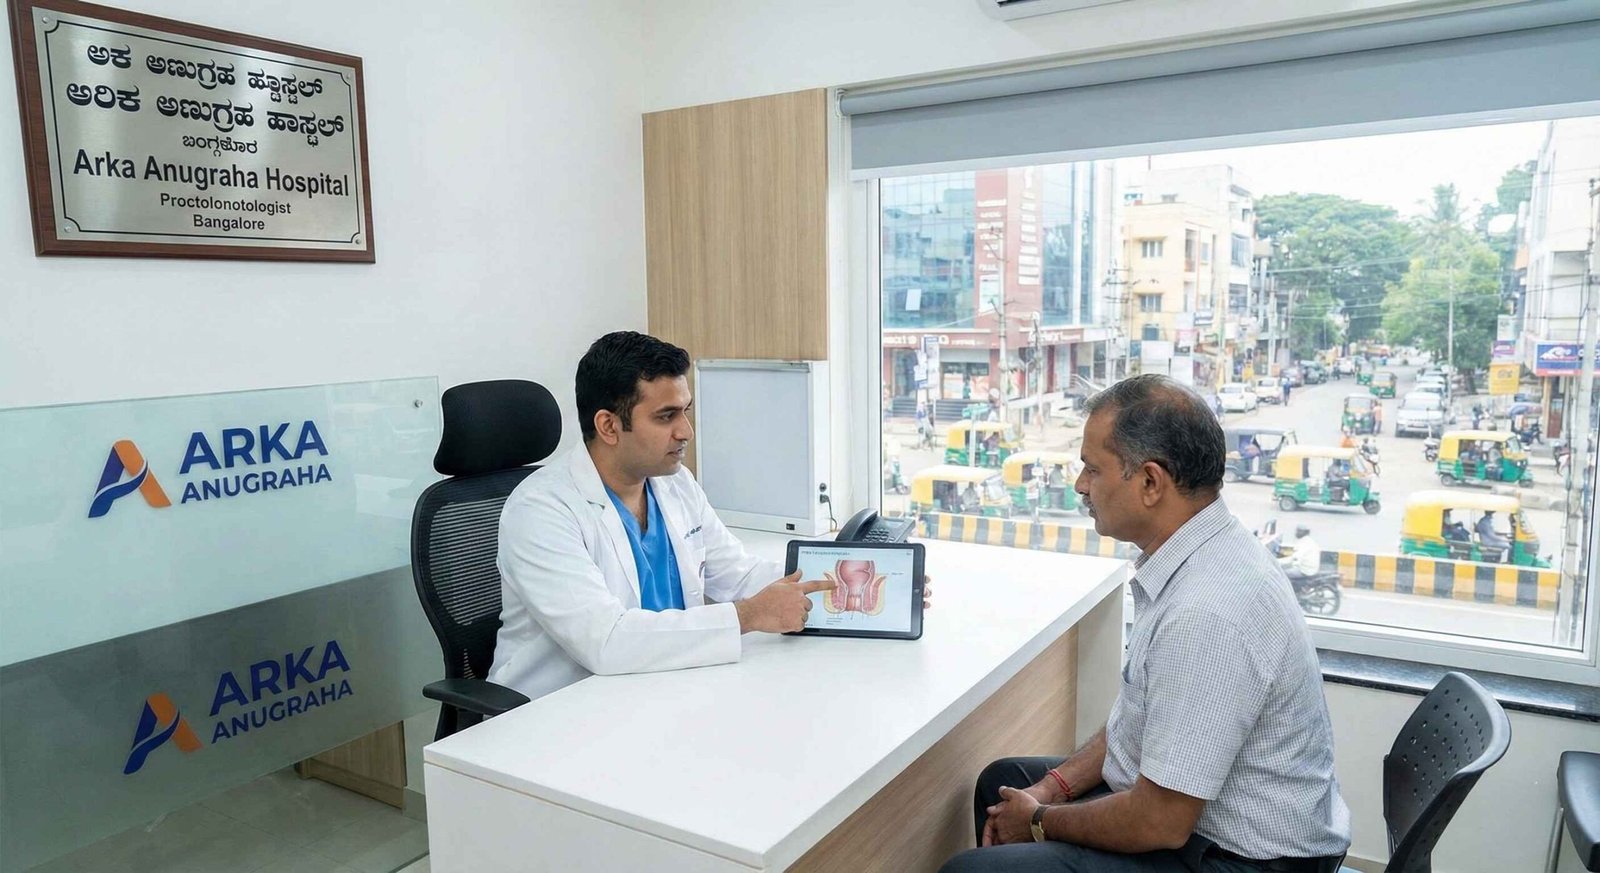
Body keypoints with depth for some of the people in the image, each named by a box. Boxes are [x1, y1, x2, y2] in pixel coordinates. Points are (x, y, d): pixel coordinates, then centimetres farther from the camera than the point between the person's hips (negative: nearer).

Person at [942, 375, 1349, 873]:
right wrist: (1053, 787, 4)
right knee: (1004, 780, 19)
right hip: (1188, 808, 9)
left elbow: (1161, 822, -26)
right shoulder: (1202, 556, -1)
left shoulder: (1208, 614, -32)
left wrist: (1041, 822, -9)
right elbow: (1145, 716, 11)